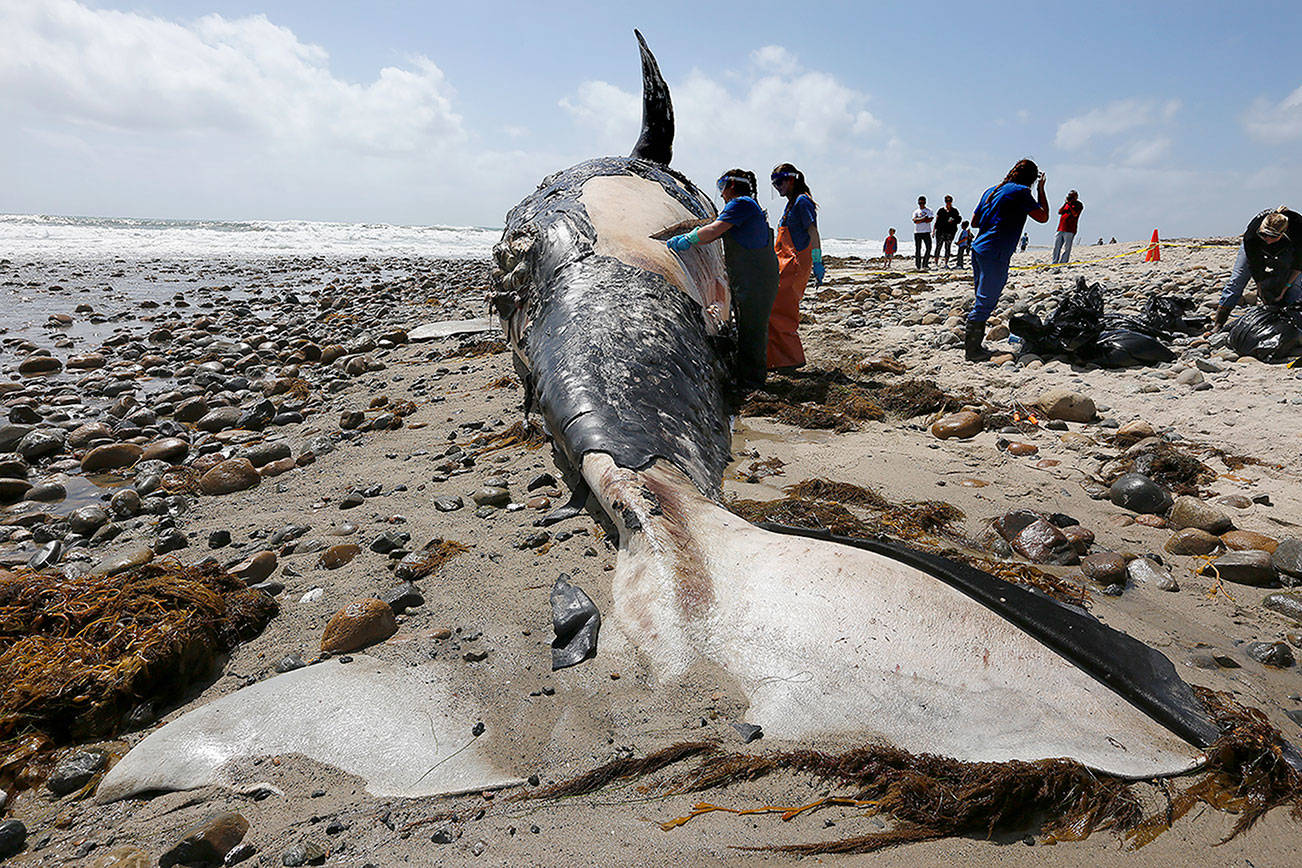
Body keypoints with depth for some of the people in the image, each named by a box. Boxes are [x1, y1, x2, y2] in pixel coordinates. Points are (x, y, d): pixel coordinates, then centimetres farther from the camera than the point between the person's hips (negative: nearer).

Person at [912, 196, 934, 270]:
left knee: (929, 248, -8)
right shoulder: (916, 212, 13)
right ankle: (917, 266, 6)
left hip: (926, 232, -1)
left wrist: (919, 220, -8)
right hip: (917, 232, 1)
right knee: (917, 249, 1)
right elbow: (915, 220, -6)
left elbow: (930, 219, -9)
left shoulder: (929, 210, 8)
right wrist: (924, 218, -11)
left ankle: (924, 265, -3)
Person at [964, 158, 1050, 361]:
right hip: (995, 255, -9)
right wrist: (1041, 190, 8)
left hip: (978, 248, 9)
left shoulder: (991, 191, 17)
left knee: (983, 300, 15)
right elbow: (1043, 217, 0)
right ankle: (971, 350, -5)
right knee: (986, 302, -6)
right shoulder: (1020, 192, -5)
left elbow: (974, 221, 22)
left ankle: (974, 345, 18)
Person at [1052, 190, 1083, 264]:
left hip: (1069, 230, -6)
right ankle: (1055, 263, 6)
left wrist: (1069, 204, -9)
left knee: (1066, 248, -8)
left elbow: (1075, 214, -11)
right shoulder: (1066, 204, 22)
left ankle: (1063, 263, -9)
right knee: (1056, 247, 2)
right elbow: (1059, 212, 9)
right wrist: (1065, 203, 0)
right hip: (1060, 228, 6)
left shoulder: (1079, 205, 5)